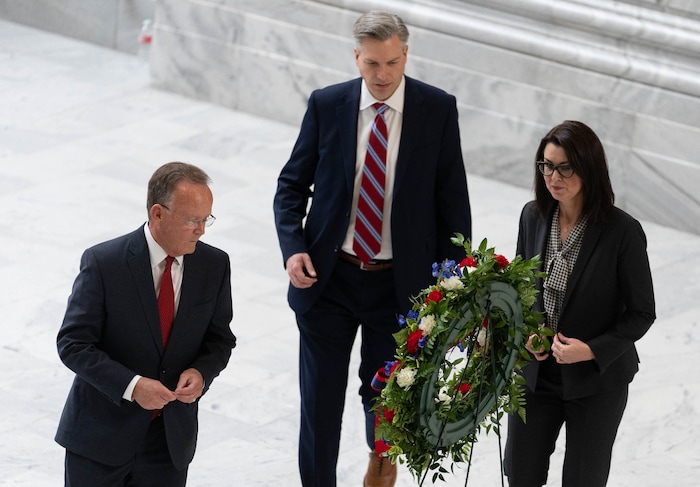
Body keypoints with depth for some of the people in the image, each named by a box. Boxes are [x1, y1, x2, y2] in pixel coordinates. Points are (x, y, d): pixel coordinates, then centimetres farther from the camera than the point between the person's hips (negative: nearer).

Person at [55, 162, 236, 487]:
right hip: (101, 435, -3)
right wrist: (131, 385, -26)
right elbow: (73, 344, -14)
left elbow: (220, 338, 9)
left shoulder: (214, 265, -3)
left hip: (171, 438, 3)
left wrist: (202, 372, -13)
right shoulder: (103, 262, -15)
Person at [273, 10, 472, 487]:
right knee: (320, 401, 3)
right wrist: (293, 248, -12)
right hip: (329, 277, 0)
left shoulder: (438, 109, -7)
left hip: (400, 284, 0)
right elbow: (292, 184, 4)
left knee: (383, 393, 15)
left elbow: (452, 197, -3)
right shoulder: (326, 105, -5)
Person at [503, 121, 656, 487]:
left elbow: (641, 313, -11)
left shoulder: (622, 231, -19)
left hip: (596, 379, -4)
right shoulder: (533, 216, -5)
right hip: (536, 371, 4)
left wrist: (592, 350, -22)